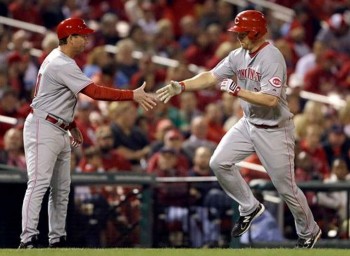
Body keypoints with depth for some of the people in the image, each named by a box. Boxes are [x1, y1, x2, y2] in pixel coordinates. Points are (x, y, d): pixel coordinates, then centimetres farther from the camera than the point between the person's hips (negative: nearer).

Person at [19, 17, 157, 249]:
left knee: (61, 188, 9)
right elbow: (96, 92, -27)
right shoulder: (63, 65, -19)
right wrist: (133, 95, -27)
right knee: (39, 184, -15)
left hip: (60, 131, 11)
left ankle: (58, 240, 12)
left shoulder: (59, 59, 13)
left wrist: (72, 125, 19)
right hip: (43, 128, -11)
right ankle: (28, 239, -19)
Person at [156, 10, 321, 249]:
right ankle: (250, 208, 17)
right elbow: (211, 77, -1)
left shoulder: (272, 58, -23)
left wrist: (236, 90, -29)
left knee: (286, 187, 2)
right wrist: (181, 86, -13)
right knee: (219, 162, -1)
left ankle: (309, 231, 24)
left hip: (274, 130, -8)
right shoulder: (238, 56, 1)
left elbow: (271, 100, -31)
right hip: (248, 124, 8)